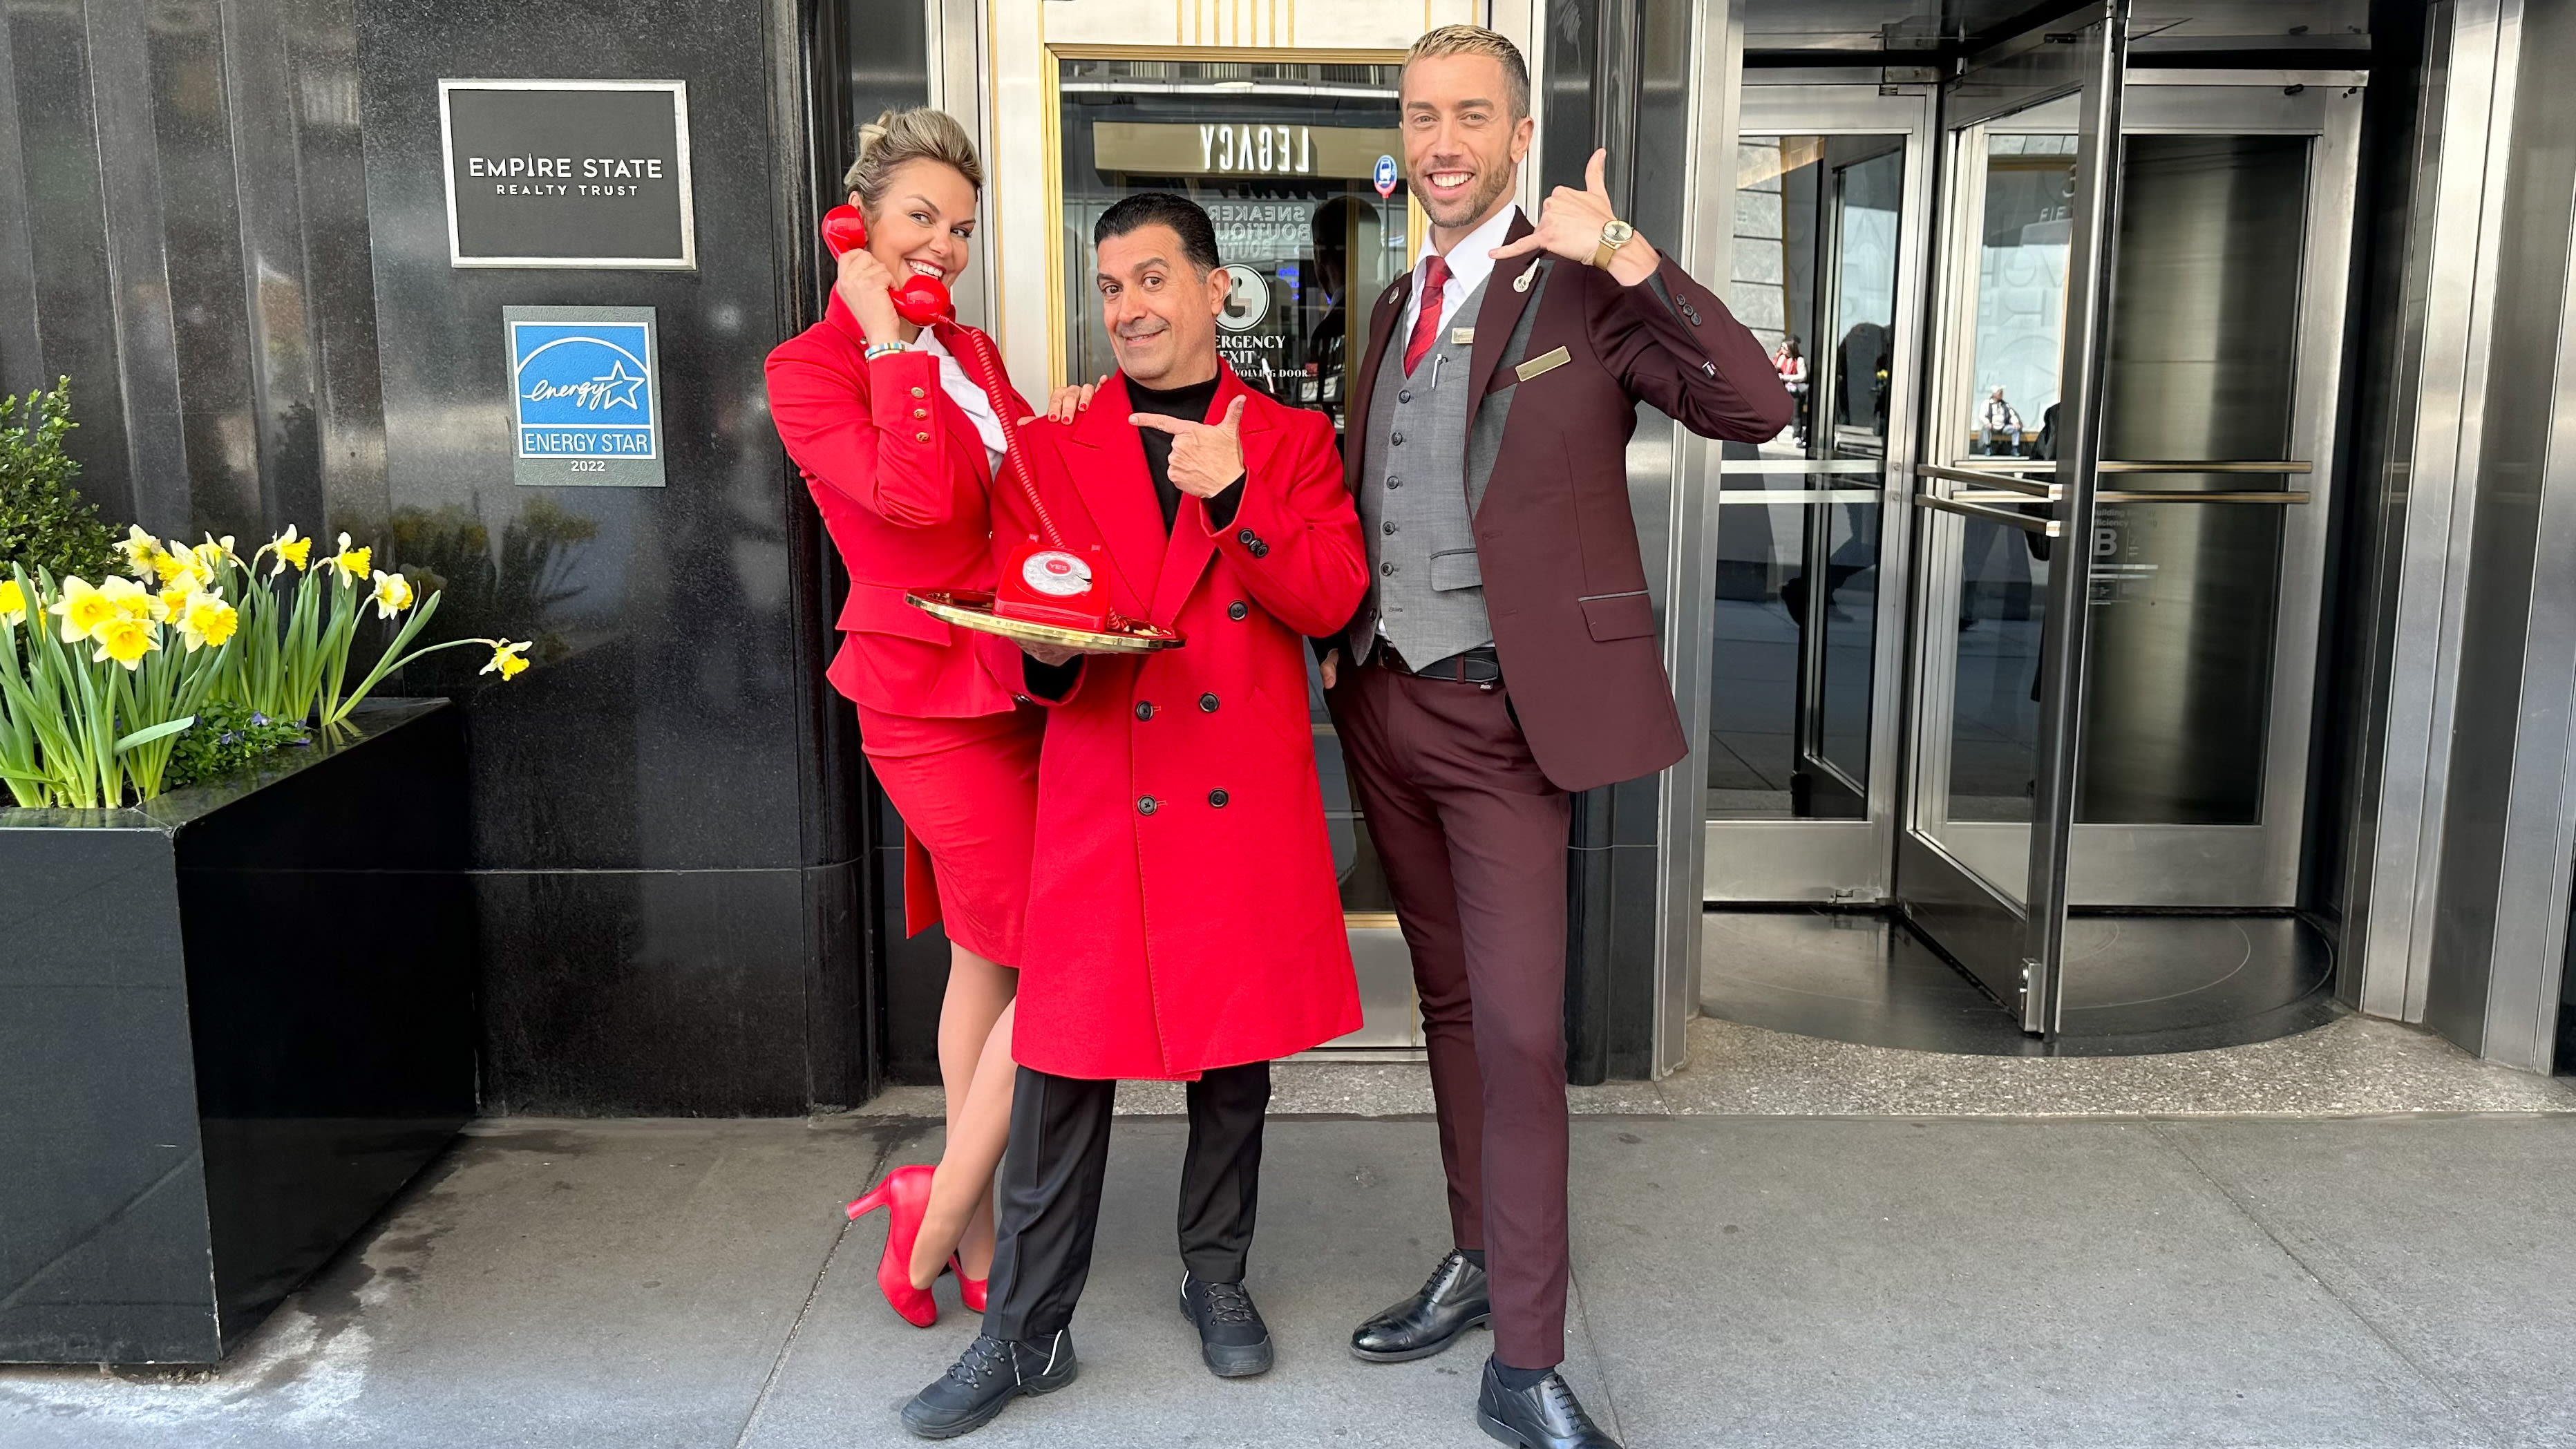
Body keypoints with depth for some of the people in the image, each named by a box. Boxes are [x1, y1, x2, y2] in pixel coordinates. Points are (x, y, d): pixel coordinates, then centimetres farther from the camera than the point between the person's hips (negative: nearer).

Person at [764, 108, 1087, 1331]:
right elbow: (914, 496, -23)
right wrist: (890, 340, -16)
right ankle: (942, 1219, 9)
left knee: (991, 961, 13)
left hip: (1020, 691, 8)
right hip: (933, 704, -8)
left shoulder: (967, 357, 16)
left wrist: (1064, 429, 0)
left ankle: (972, 1240, 26)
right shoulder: (810, 368, -7)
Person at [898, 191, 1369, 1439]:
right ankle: (1026, 1335, 16)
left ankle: (1216, 1275, 35)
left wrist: (1235, 496, -18)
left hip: (1246, 805, 1)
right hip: (1098, 807, 0)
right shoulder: (1051, 448, 8)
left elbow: (1333, 600, -4)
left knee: (1235, 1062, 13)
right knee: (1059, 1069, 1)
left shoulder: (1290, 439, 8)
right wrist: (1046, 655, -18)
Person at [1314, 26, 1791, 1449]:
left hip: (1499, 713, -6)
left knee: (1519, 1030, -6)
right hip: (1380, 701, 7)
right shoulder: (1394, 305, 15)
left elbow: (1755, 408, -18)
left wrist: (1628, 258, -25)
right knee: (1448, 1000, 16)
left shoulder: (1577, 286, -6)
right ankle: (1479, 1260, 32)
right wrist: (1334, 631, 13)